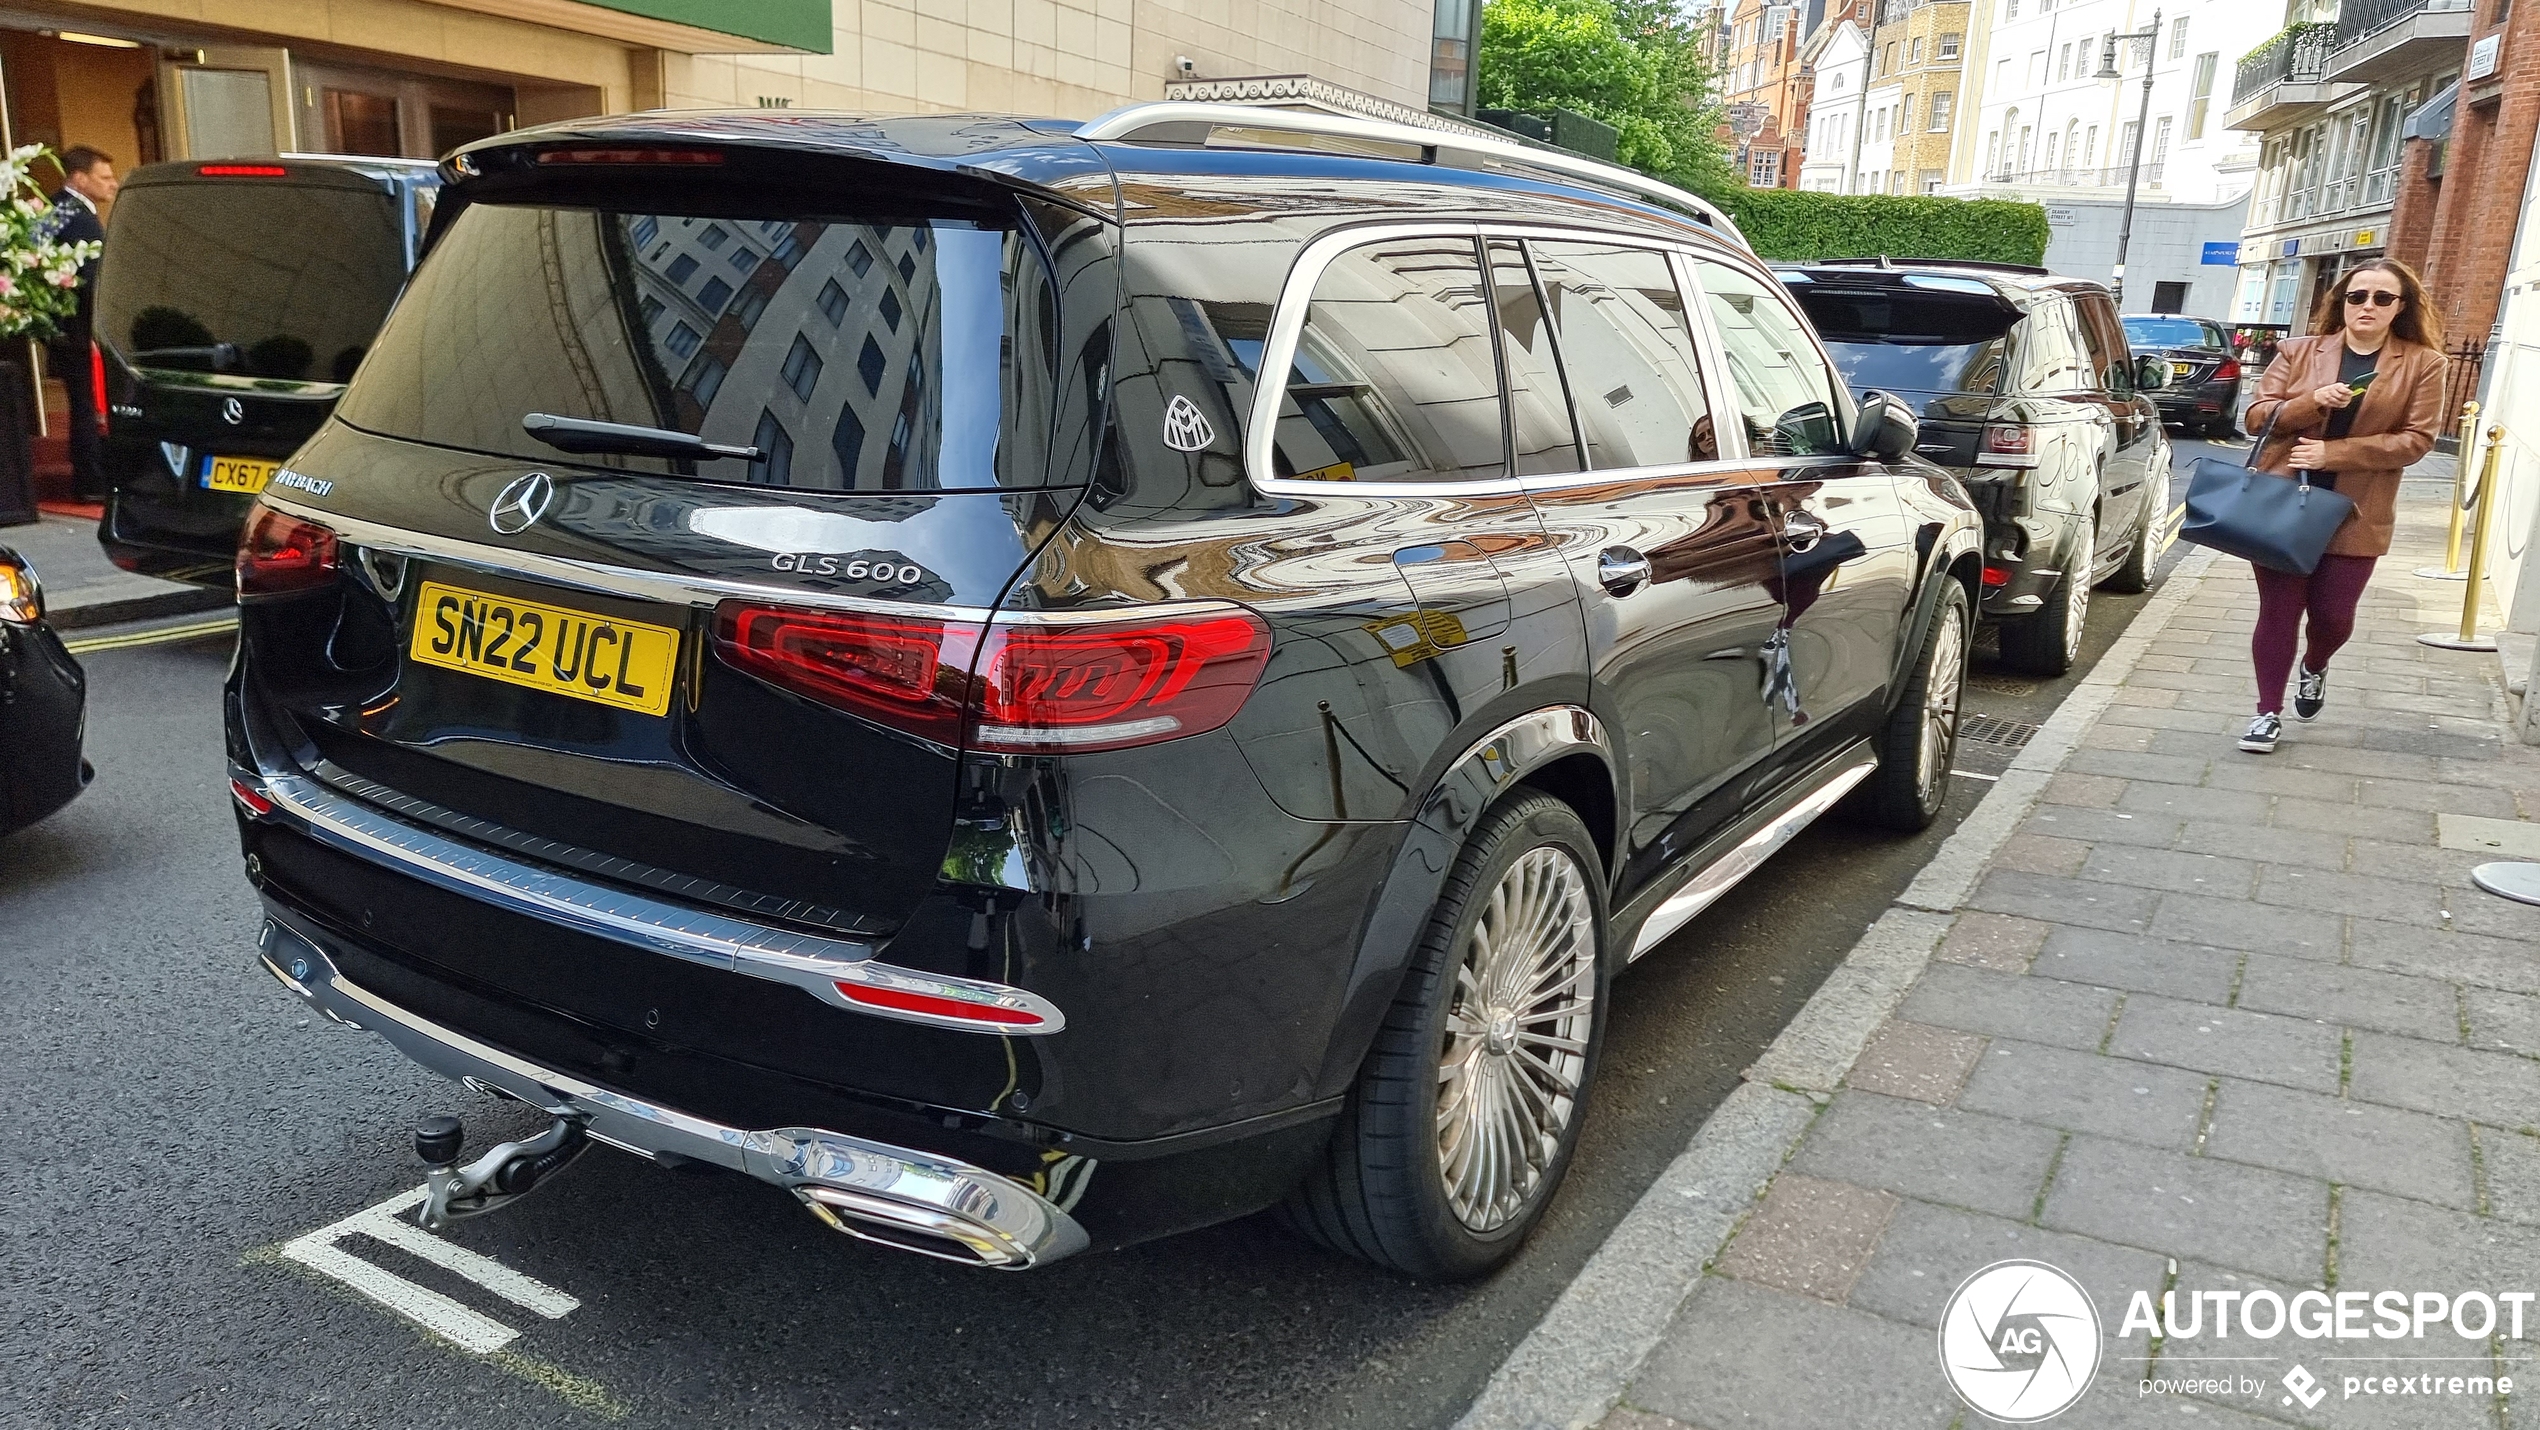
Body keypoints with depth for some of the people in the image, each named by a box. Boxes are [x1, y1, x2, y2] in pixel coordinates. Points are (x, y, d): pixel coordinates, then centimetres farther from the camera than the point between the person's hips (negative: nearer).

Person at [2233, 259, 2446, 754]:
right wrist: (2312, 403, -18)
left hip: (2354, 514, 0)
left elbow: (2415, 440, -5)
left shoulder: (2422, 364, 1)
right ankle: (2268, 712, 12)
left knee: (2333, 615, 5)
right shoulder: (2298, 351, 4)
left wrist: (2332, 452, -15)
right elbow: (2257, 416, 1)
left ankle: (2314, 667, 39)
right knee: (2278, 612, 2)